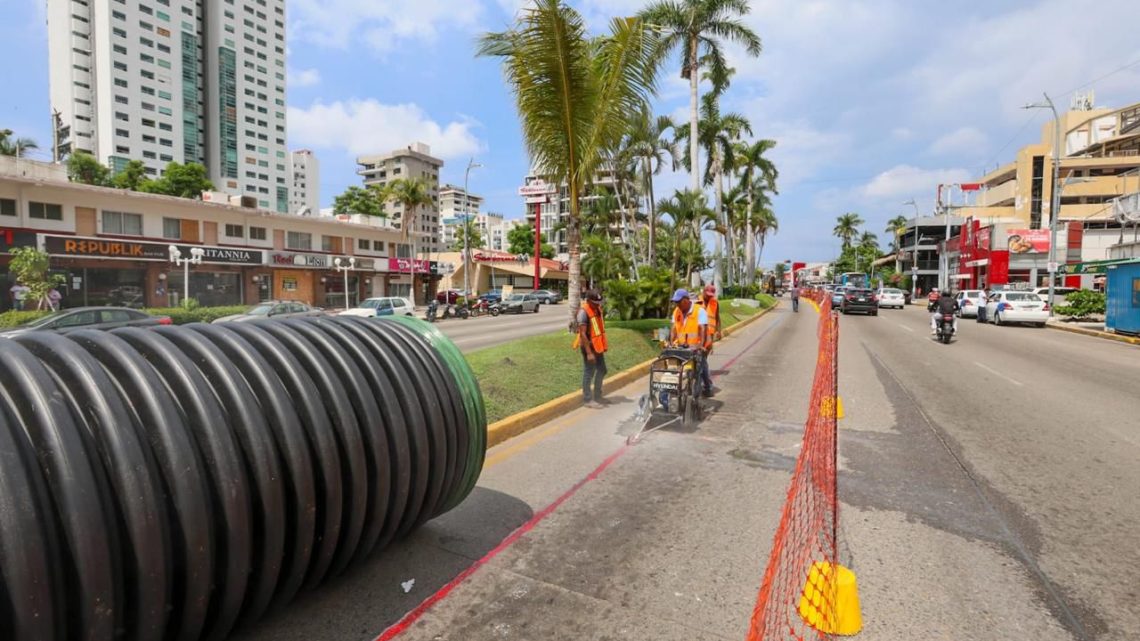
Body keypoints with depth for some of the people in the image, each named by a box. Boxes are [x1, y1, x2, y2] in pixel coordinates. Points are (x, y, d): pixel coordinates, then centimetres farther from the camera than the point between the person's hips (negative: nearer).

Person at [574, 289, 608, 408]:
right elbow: (582, 334, -23)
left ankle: (597, 396, 30)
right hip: (589, 346, -9)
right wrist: (589, 353, -25)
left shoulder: (597, 309, 6)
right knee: (589, 373, 0)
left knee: (602, 371, 16)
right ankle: (587, 399, 12)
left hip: (597, 346, 9)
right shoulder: (583, 312, -20)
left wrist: (604, 345, 17)